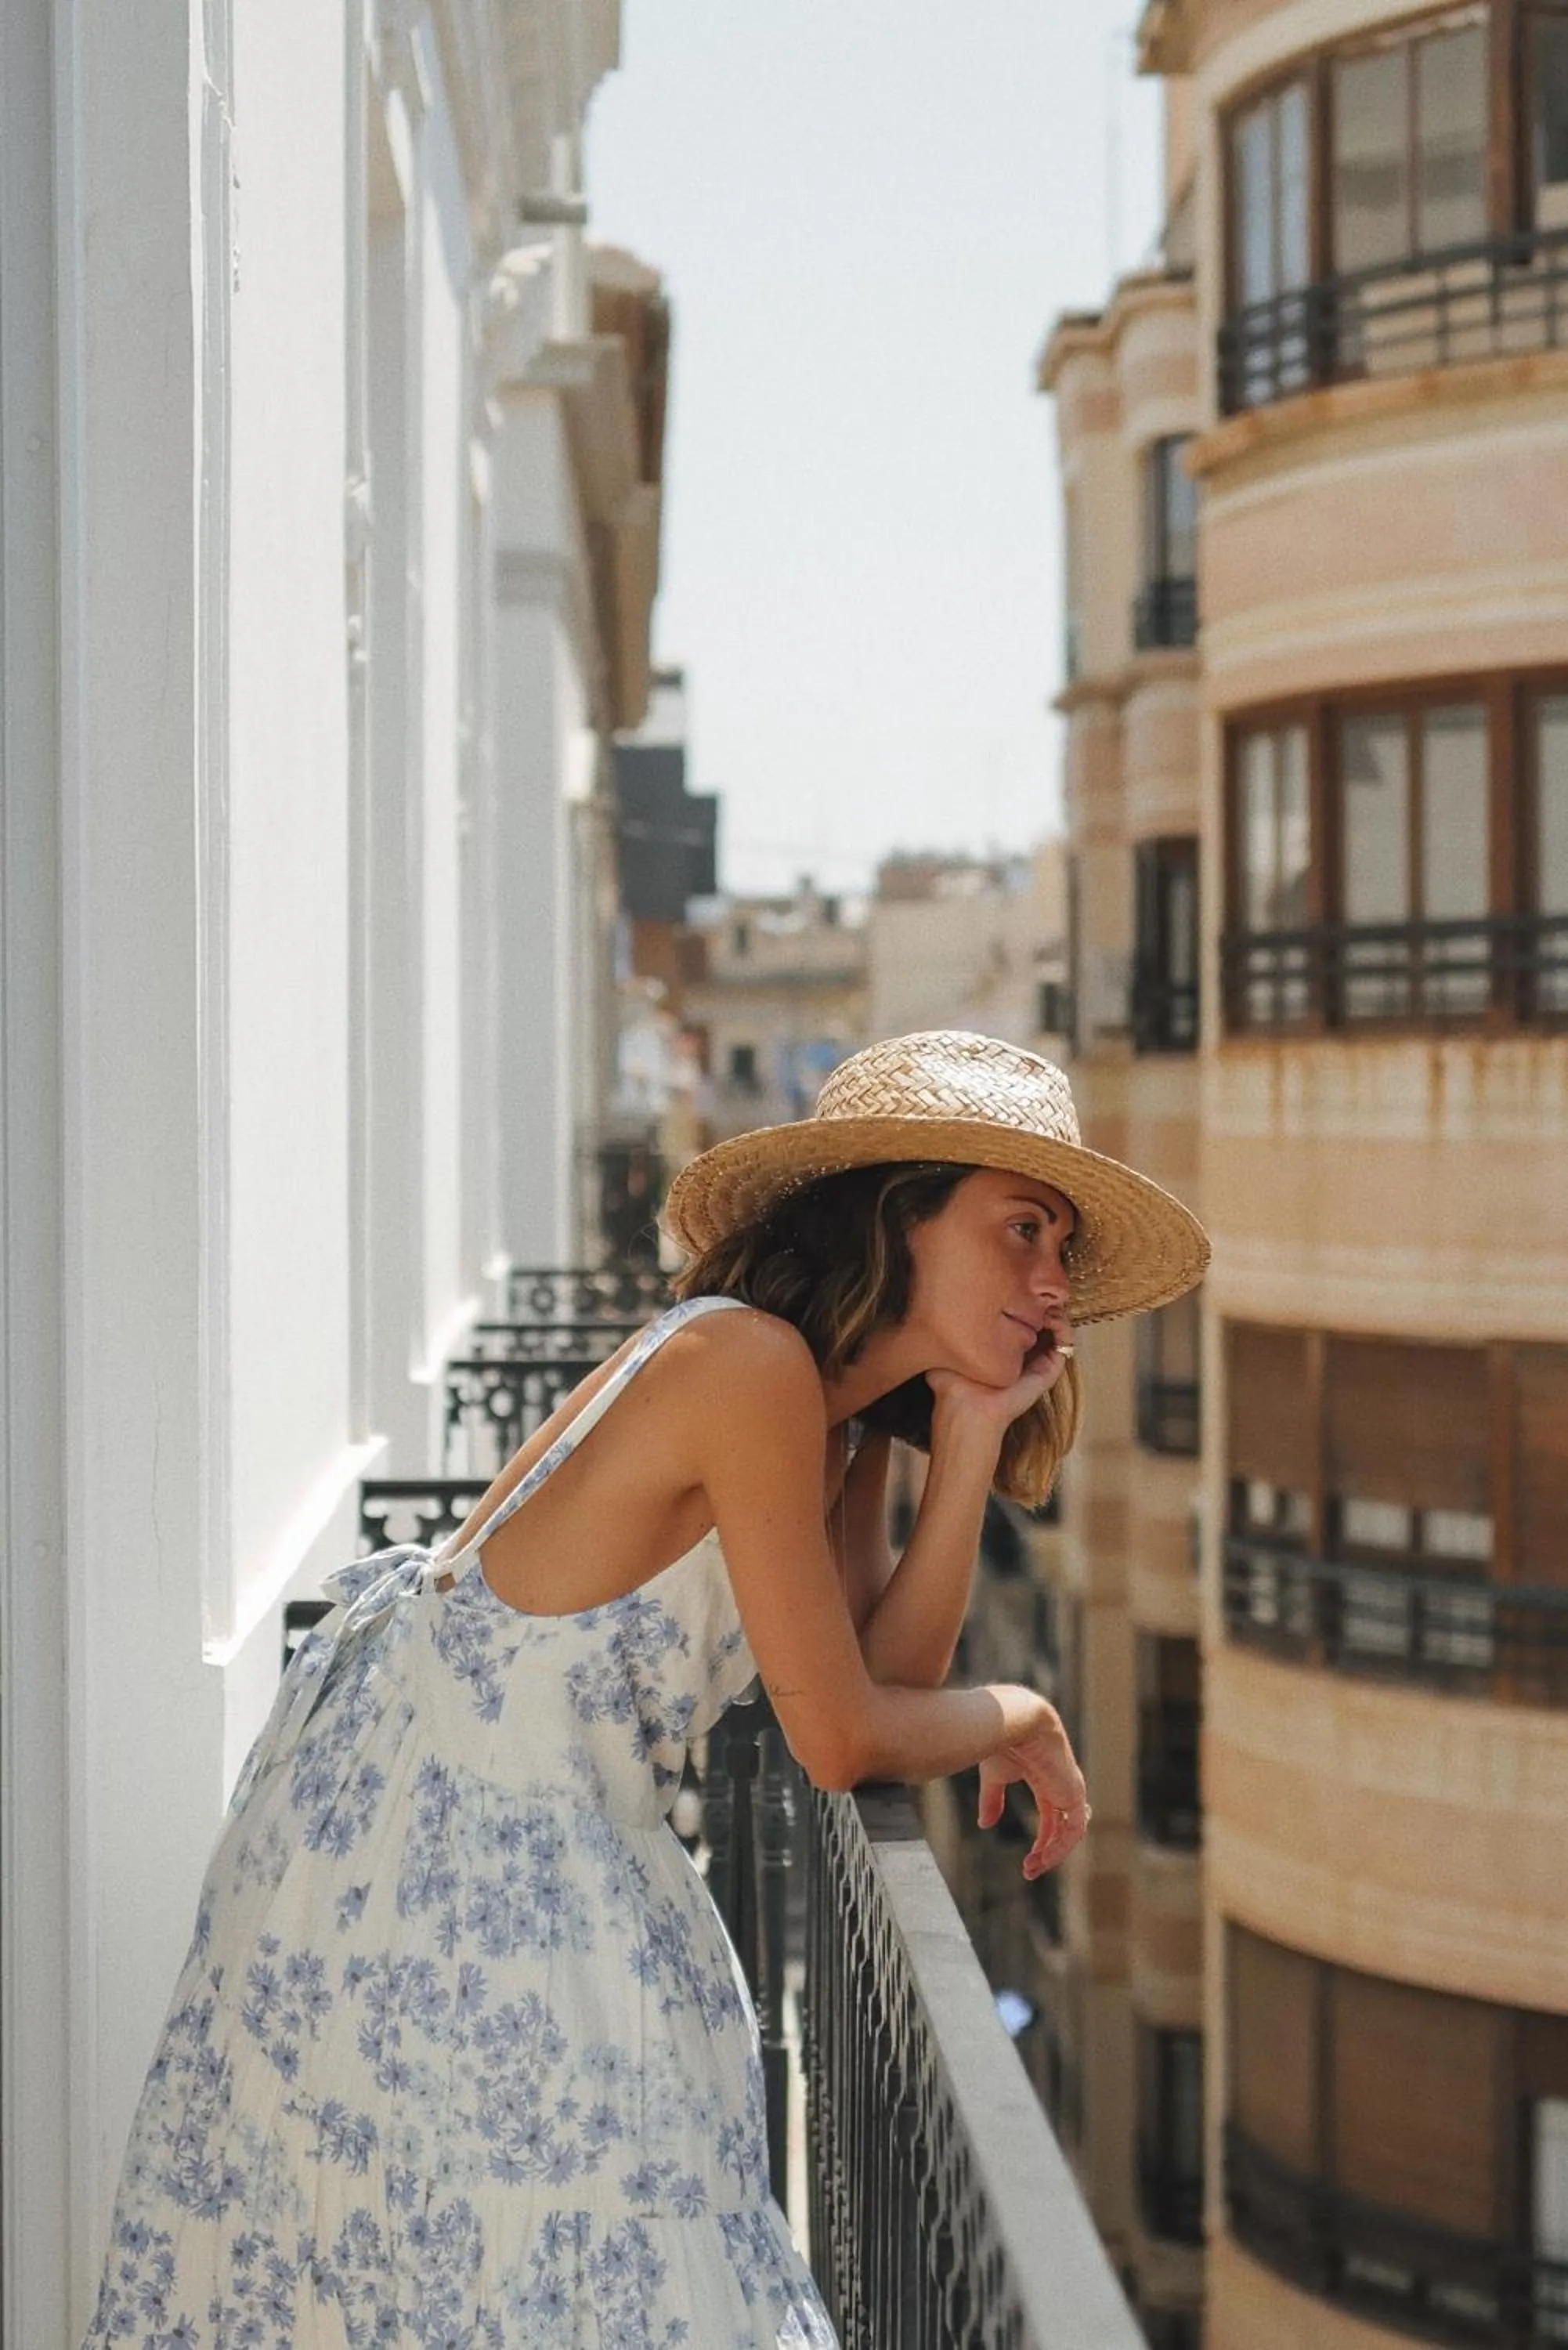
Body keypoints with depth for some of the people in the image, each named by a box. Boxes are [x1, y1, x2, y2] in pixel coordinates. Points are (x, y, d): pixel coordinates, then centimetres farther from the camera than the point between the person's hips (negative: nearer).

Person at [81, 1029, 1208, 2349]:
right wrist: (1019, 1719, 0)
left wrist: (970, 1439, -4)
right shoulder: (749, 1363, -21)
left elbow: (886, 1672, 1)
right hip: (446, 1877, -9)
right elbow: (841, 1738, -18)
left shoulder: (840, 1421, 8)